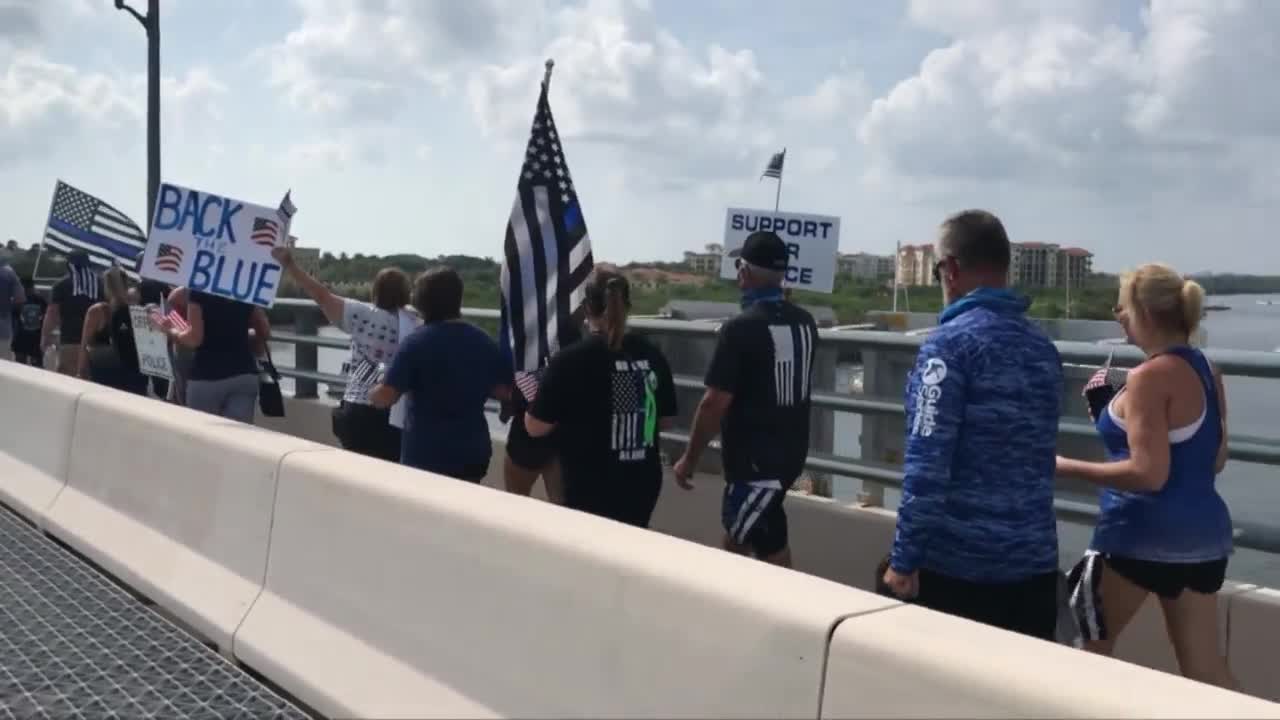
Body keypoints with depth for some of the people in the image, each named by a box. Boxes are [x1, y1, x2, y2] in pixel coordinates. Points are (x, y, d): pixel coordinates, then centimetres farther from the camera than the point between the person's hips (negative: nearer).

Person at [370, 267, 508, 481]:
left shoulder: (416, 342, -14)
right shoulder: (484, 342, 0)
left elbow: (384, 397, -15)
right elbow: (504, 391, 9)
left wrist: (372, 392, 6)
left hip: (426, 454, -4)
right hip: (473, 452, 4)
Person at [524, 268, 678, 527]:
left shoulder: (571, 359, -15)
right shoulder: (651, 355, -2)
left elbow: (536, 427, -10)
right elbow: (665, 420, 9)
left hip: (591, 490, -4)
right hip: (642, 484, 4)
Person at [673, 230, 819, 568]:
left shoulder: (741, 328, -19)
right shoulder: (805, 322, 3)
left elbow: (715, 403, -18)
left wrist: (690, 459, -8)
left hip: (755, 458, -8)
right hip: (790, 450, 8)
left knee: (770, 549, 1)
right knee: (737, 531, 21)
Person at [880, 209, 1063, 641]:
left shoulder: (951, 342, -13)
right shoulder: (1043, 347, 9)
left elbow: (927, 464, -17)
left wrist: (904, 558, -13)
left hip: (958, 563, -6)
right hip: (1035, 561, 6)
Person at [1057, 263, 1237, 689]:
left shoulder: (1150, 377, -17)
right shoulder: (1207, 372, 9)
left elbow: (1148, 474, -23)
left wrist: (1066, 467, -14)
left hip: (1142, 534, -8)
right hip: (1203, 531, 8)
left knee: (1095, 645, 12)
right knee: (1205, 667, 12)